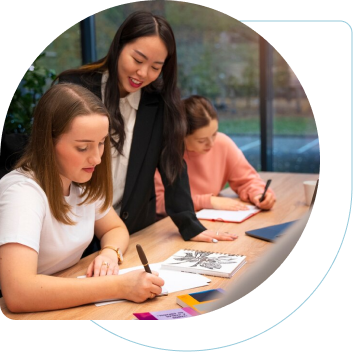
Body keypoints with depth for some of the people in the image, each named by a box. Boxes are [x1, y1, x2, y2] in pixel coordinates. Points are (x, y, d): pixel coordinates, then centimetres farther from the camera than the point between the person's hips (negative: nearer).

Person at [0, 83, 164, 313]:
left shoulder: (84, 182, -2)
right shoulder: (22, 192, -23)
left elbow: (116, 229, 13)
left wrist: (110, 253, -10)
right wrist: (119, 287, -33)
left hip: (72, 305, 6)